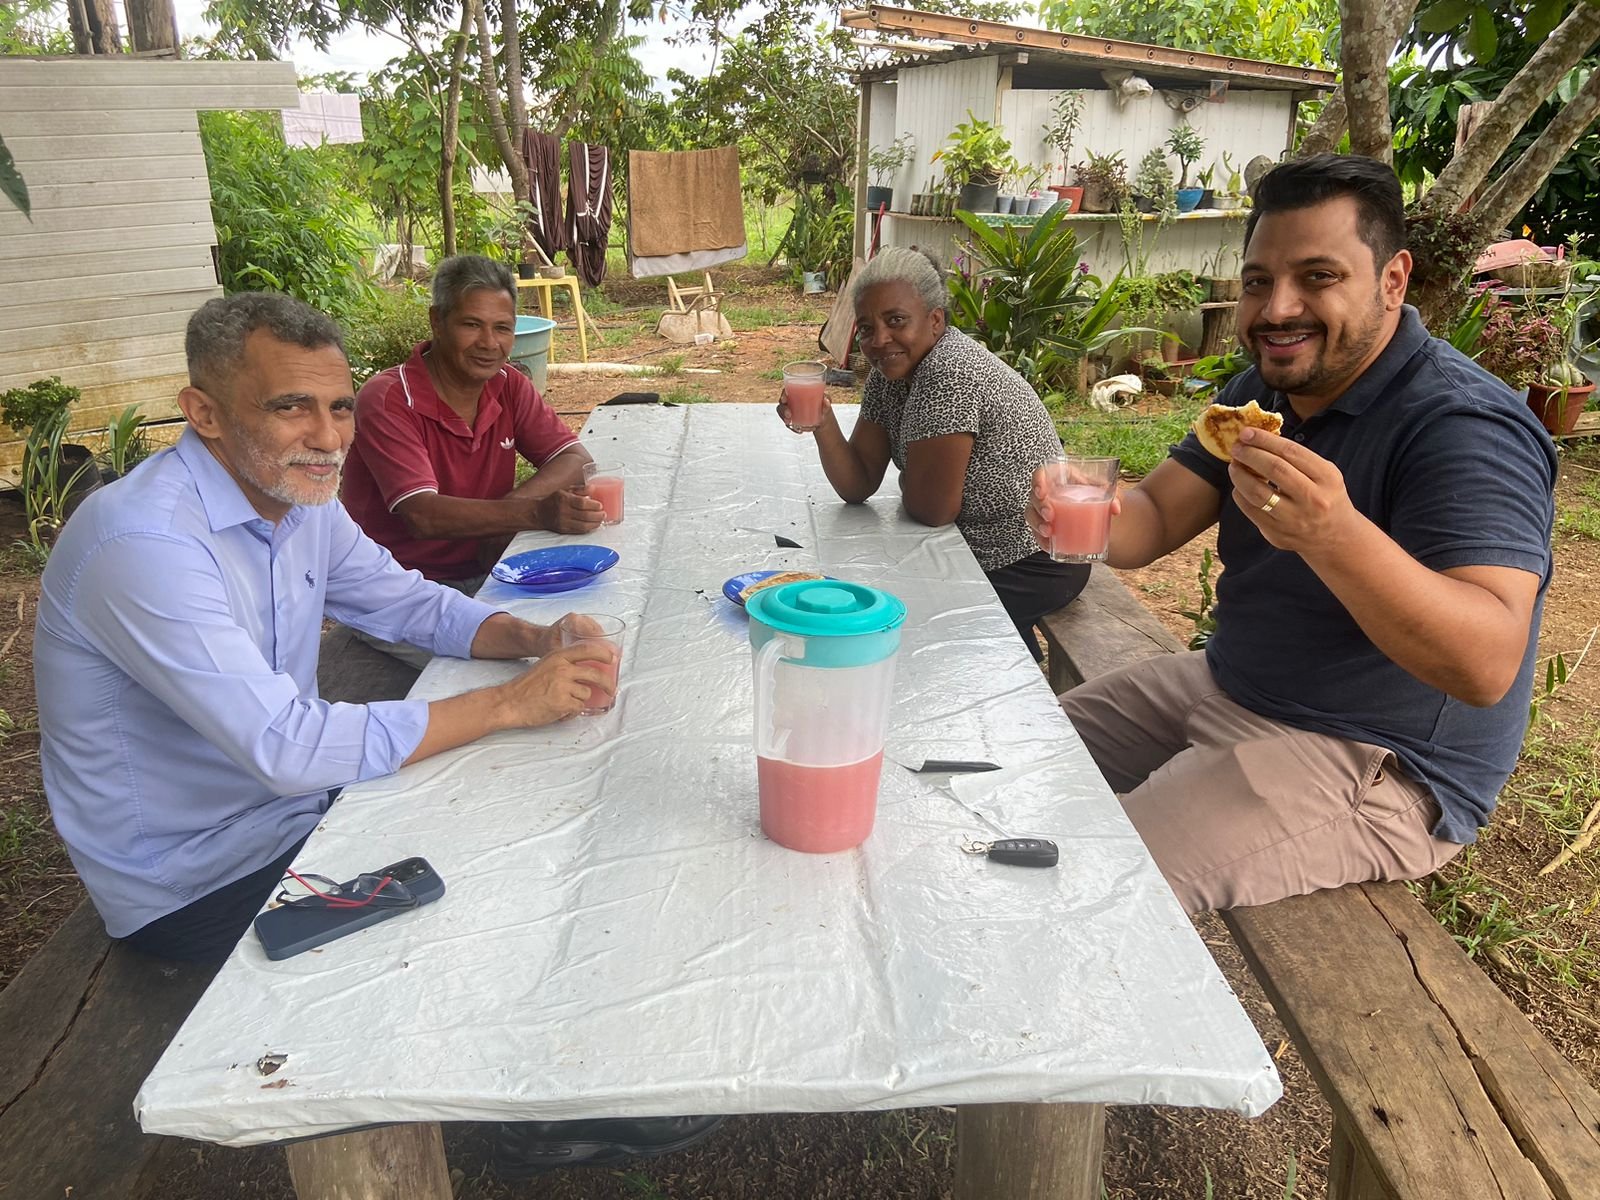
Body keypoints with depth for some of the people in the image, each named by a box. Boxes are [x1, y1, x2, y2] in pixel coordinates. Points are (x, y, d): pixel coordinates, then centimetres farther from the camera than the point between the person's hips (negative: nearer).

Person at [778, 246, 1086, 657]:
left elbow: (932, 507, -24)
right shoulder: (889, 373, 1)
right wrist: (823, 422, -15)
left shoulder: (950, 374, -26)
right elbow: (857, 487, -1)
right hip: (984, 550, 8)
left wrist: (910, 483, -4)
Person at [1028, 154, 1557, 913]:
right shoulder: (1264, 390, 6)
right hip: (1224, 689, 9)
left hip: (1376, 765, -8)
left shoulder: (1464, 427, -21)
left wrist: (1334, 535, -50)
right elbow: (1154, 520, -2)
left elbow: (1488, 666, -32)